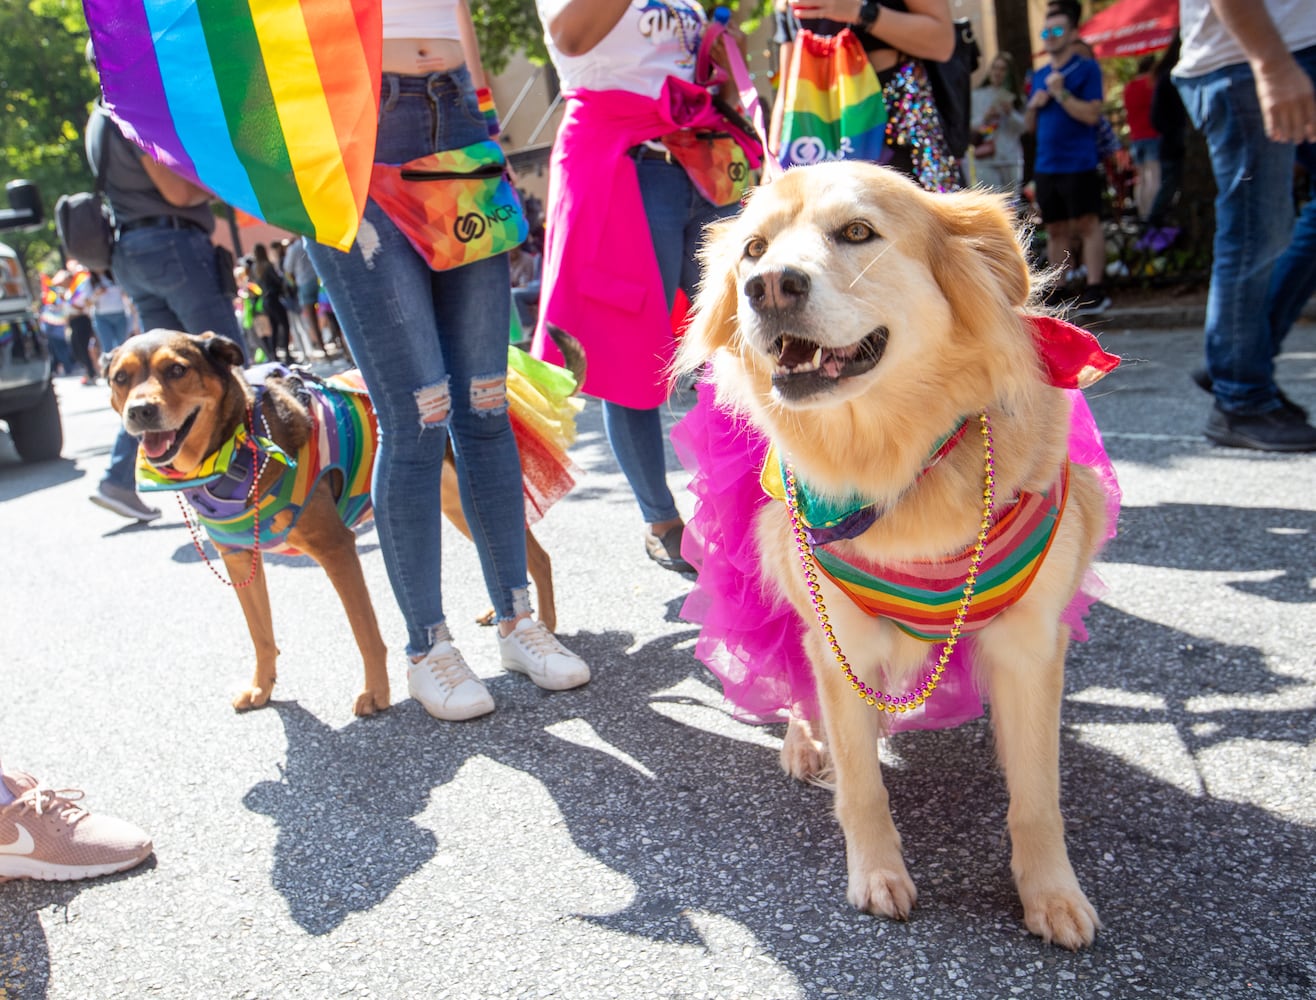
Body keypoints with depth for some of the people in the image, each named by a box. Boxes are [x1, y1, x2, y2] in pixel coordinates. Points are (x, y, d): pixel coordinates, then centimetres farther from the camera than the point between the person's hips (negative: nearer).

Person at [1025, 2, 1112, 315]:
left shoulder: (1087, 69, -1)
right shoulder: (1038, 76, 16)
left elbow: (1092, 114, -12)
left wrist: (1061, 93, -16)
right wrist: (1033, 104, 0)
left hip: (1079, 163, -6)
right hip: (1046, 165, 6)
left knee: (1087, 224, -7)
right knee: (1056, 229, 9)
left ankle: (1095, 290, -7)